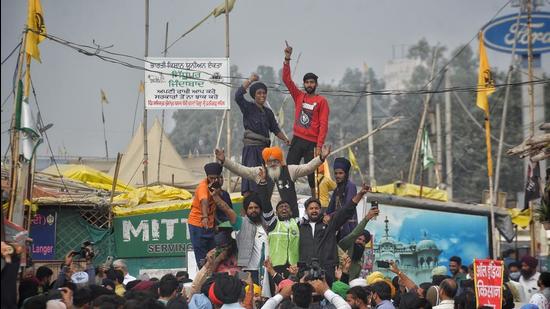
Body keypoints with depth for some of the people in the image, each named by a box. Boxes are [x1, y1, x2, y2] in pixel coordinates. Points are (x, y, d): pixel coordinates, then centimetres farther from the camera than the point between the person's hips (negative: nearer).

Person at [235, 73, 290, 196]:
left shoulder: (268, 112, 15)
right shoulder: (248, 108, -2)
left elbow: (275, 129, 21)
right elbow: (238, 96, -19)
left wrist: (285, 139, 9)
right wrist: (250, 80, -16)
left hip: (264, 147, 7)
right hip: (251, 146, -7)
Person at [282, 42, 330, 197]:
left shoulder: (321, 101, -1)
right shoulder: (299, 96, 10)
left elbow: (323, 125, -6)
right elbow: (286, 79, 5)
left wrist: (319, 146, -14)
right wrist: (287, 59, -5)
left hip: (312, 143, -4)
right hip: (297, 140, 4)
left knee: (311, 173, -2)